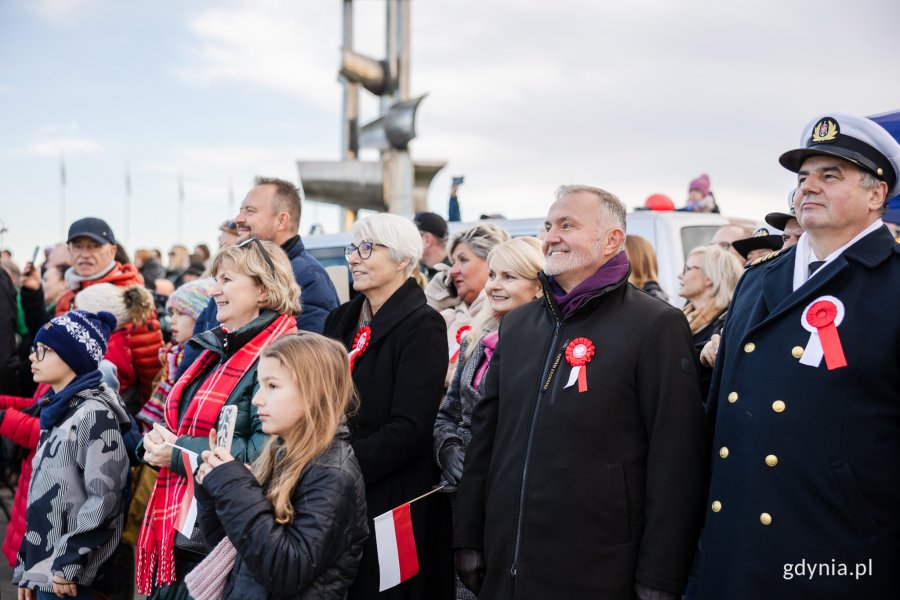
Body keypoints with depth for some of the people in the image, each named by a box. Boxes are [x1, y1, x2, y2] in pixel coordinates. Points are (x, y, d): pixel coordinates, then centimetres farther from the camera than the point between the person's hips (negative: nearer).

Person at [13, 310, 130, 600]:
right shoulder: (57, 413, 12)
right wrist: (26, 564, 16)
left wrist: (69, 563, -19)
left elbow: (104, 500, -18)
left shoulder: (95, 415, -13)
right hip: (44, 566, 8)